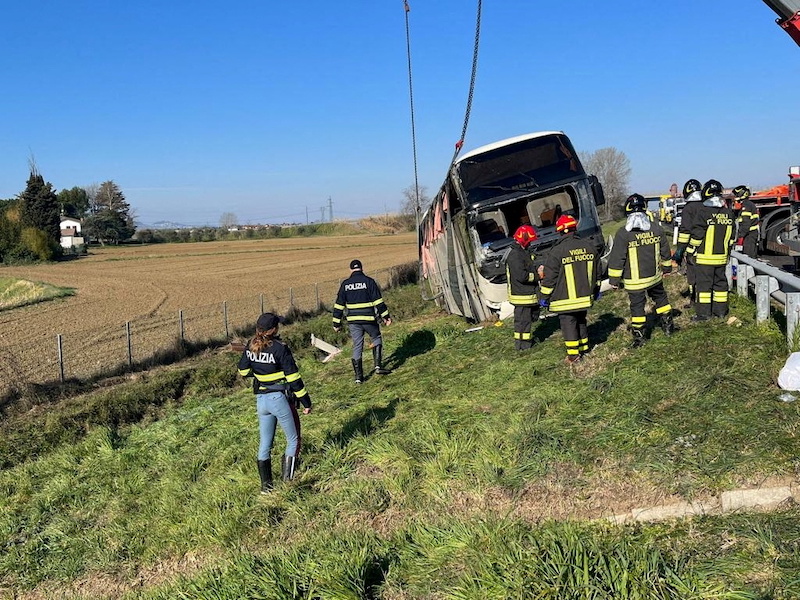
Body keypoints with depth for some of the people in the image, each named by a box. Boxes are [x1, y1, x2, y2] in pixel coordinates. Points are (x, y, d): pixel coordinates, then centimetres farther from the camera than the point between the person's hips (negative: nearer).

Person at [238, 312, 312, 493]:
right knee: (293, 440, 10)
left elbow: (243, 371, 13)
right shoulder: (280, 349, -18)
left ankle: (266, 485, 21)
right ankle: (288, 483, 8)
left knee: (265, 443, 15)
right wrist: (306, 402, -8)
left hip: (261, 399, 6)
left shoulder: (250, 347, 0)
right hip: (280, 399, -6)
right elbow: (294, 378, -16)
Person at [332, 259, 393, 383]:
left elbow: (339, 304, 5)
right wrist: (385, 316, -2)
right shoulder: (369, 281, -4)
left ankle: (358, 376, 9)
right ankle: (378, 366, 5)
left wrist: (336, 322, 10)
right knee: (376, 339, 18)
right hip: (369, 319, -2)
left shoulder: (345, 284, 5)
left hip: (353, 321, 2)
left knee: (357, 347, 8)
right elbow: (378, 301, -7)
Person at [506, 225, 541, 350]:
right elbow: (521, 276, -27)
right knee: (522, 319, -1)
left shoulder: (523, 253, 14)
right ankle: (522, 343, 9)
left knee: (533, 315, 21)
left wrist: (537, 271, 5)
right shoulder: (515, 255, -21)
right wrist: (538, 276, -15)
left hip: (529, 293, 11)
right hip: (521, 295, -11)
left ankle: (527, 338, 32)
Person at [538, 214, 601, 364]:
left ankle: (573, 354, 0)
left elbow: (549, 277, -12)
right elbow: (597, 271, 13)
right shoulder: (589, 246, 2)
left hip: (565, 299, -5)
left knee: (568, 323, 1)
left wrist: (544, 297, -2)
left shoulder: (556, 251, -15)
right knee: (581, 320, 21)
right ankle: (584, 346, 32)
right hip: (585, 296, 5)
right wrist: (596, 290, 25)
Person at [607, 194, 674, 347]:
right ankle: (668, 326, 35)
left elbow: (617, 259, -14)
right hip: (655, 276, 4)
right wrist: (666, 267, 25)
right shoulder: (656, 229, -3)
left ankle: (639, 337, 12)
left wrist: (614, 279, -6)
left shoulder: (623, 234, -17)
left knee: (637, 306, 6)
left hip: (634, 281, -4)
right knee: (661, 299, 23)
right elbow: (665, 251, 9)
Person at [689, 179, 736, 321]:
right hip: (722, 256, 6)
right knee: (720, 282, 14)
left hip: (705, 257, -6)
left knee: (703, 283, -1)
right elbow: (730, 236, 13)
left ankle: (703, 312, -1)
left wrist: (692, 250, -2)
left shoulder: (703, 212, -14)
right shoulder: (728, 213, 6)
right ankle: (721, 310, 20)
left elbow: (696, 235, -12)